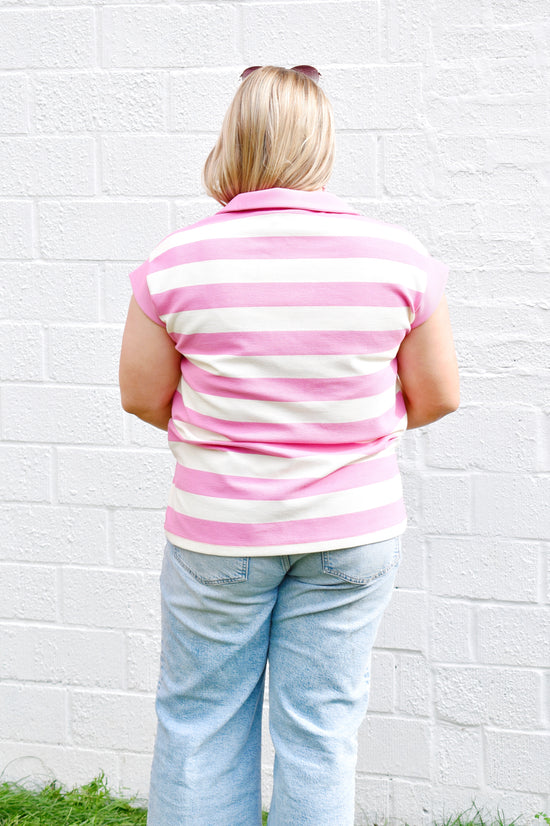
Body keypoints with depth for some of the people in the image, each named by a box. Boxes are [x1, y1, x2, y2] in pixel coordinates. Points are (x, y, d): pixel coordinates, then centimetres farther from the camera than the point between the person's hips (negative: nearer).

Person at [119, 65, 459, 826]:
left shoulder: (177, 262, -12)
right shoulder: (396, 256, -10)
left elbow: (142, 396, -1)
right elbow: (436, 396, -1)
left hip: (218, 531, 0)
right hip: (352, 531, 1)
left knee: (199, 719, 15)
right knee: (320, 727, 11)